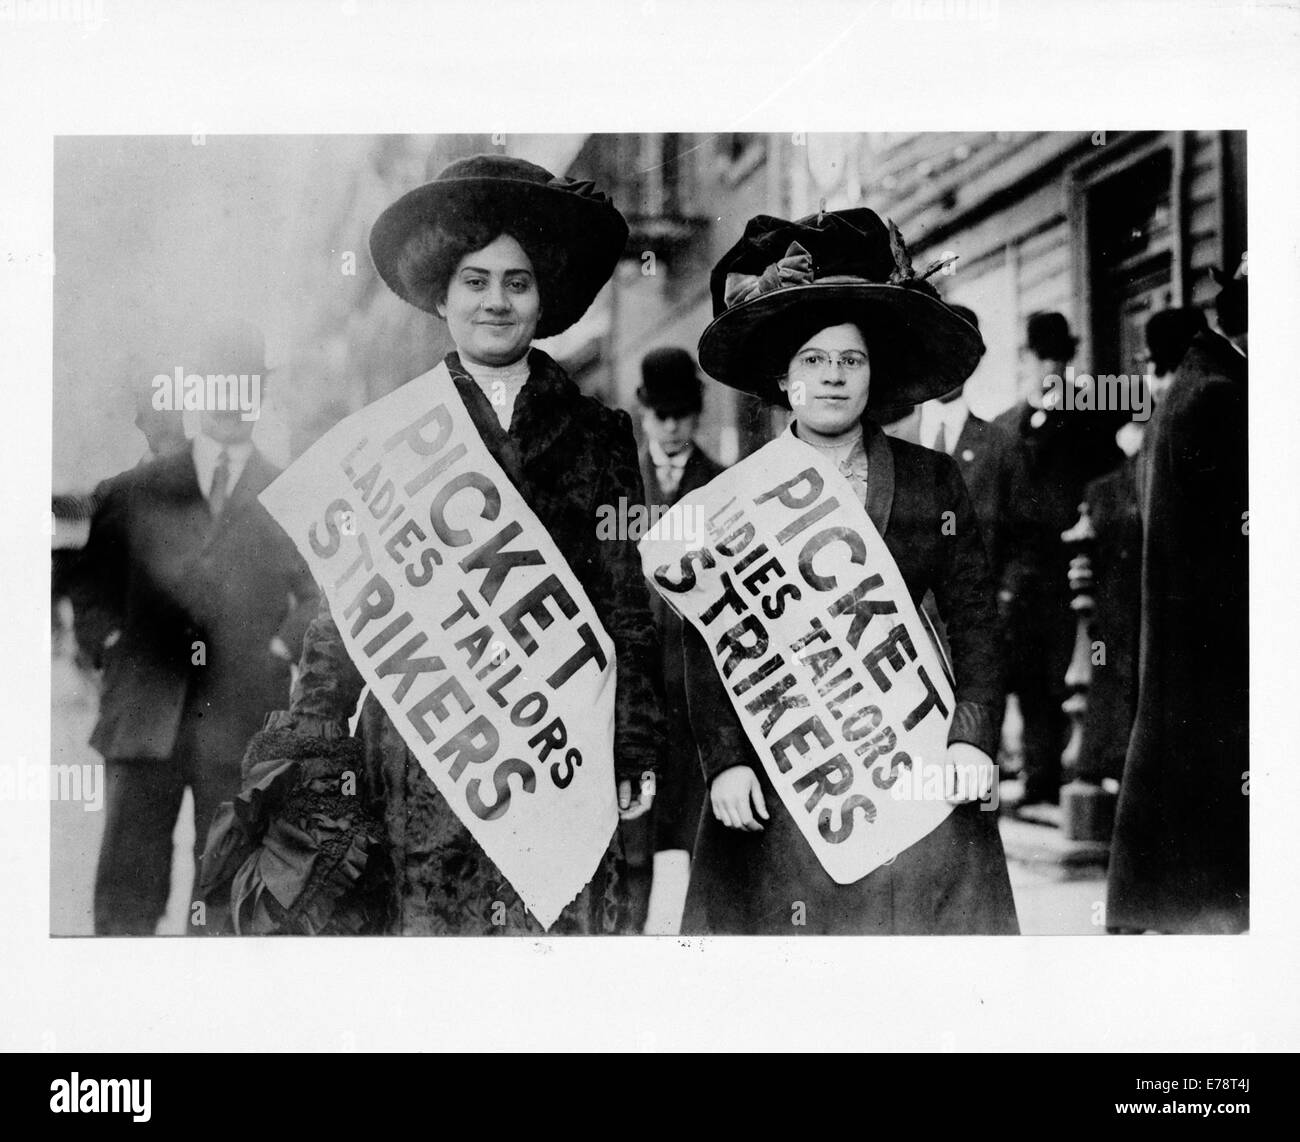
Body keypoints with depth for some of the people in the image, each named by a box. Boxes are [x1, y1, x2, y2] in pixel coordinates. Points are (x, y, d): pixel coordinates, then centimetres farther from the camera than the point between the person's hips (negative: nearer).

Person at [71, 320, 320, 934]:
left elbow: (320, 595, 9)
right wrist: (116, 649, 1)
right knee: (126, 890, 0)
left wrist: (278, 653, -4)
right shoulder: (133, 492, 11)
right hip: (144, 716, 1)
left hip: (244, 722, 0)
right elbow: (90, 585, 14)